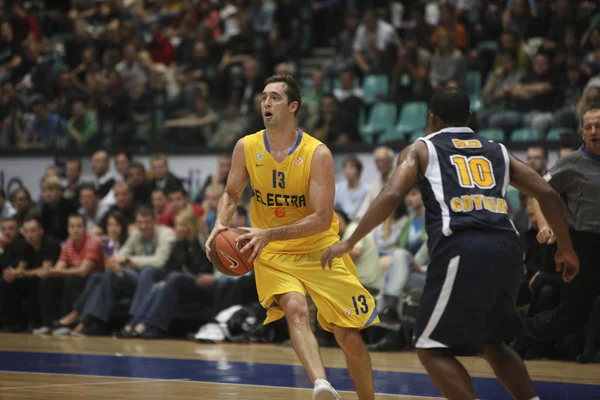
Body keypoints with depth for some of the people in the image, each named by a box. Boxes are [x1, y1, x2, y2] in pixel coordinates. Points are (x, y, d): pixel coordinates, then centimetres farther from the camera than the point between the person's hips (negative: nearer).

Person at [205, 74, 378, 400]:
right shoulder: (246, 148, -7)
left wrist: (270, 234, -31)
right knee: (295, 309, -31)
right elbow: (232, 195, 10)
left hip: (321, 250, -1)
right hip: (273, 254, 1)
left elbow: (322, 219, -21)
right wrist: (220, 225, -11)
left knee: (351, 340, 0)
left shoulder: (317, 154, -17)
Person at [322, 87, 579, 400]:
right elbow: (547, 195, 19)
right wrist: (566, 249, 29)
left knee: (431, 348, 8)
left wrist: (349, 243, 6)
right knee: (492, 343, 25)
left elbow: (391, 196, 0)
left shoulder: (421, 149, 16)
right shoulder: (497, 151, 26)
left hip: (461, 249, -5)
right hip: (506, 248, 5)